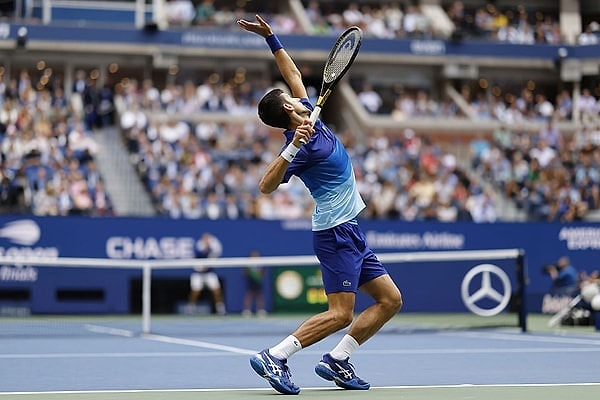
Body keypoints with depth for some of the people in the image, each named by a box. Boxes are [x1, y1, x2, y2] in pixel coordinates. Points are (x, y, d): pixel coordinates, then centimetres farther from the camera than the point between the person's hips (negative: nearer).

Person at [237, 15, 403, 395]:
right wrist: (291, 149, -39)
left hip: (350, 233, 9)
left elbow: (293, 73, 19)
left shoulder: (309, 112, 6)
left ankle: (336, 361, 7)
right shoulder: (303, 147, -19)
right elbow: (266, 185, -29)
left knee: (390, 299, 8)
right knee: (341, 314, -13)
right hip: (336, 232, -9)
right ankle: (274, 357, -10)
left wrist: (271, 37, 14)